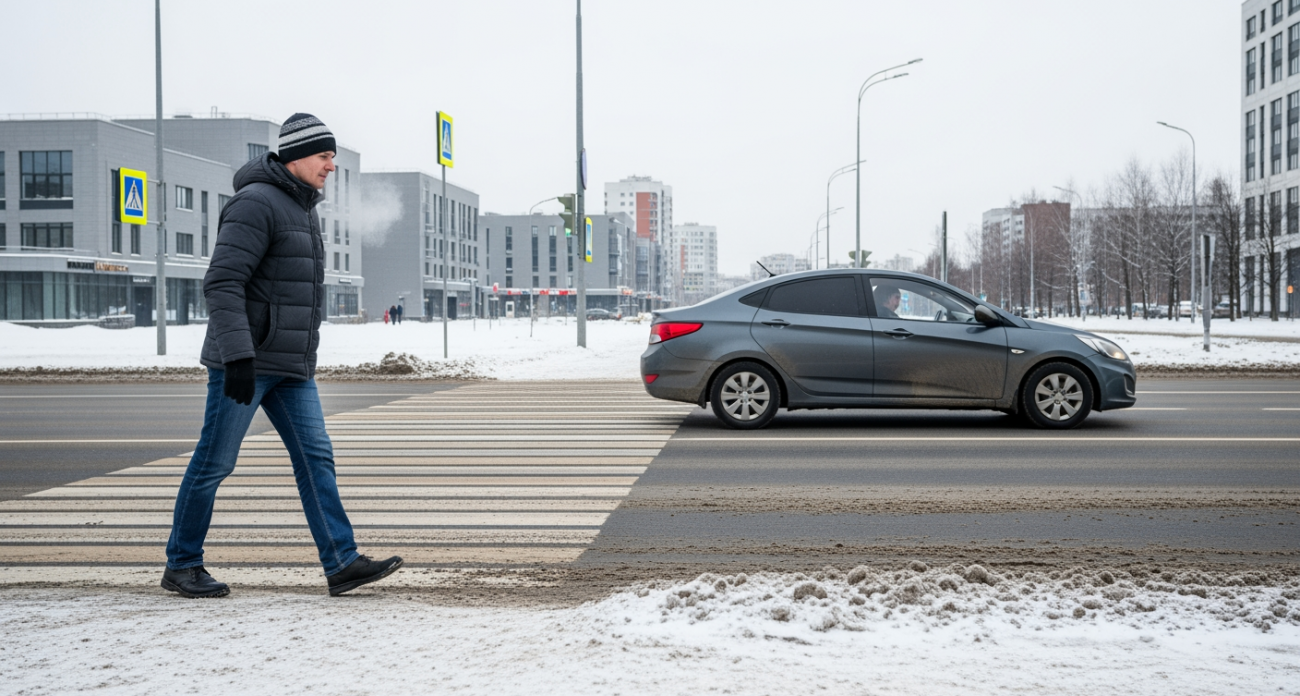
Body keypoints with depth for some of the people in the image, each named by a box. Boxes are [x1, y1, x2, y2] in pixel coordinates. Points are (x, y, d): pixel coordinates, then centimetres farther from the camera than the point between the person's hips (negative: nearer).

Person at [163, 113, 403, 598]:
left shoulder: (301, 209, 17)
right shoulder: (257, 203, -13)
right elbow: (222, 283, -21)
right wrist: (237, 358, -27)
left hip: (290, 367, 9)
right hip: (244, 361, -9)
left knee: (315, 458, 0)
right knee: (214, 463, 1)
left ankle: (341, 563, -2)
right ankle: (182, 566, 15)